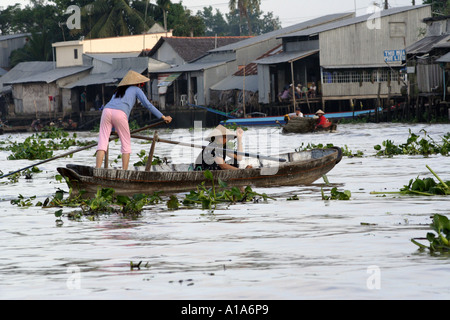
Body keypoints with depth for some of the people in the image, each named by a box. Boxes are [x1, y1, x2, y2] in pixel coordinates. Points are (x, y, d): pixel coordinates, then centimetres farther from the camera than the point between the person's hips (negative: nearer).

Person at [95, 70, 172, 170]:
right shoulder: (136, 89, 21)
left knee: (102, 143, -6)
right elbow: (147, 104, 10)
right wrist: (163, 117, 14)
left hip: (106, 111, 4)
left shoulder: (119, 90, 38)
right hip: (120, 114, -4)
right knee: (126, 143, 10)